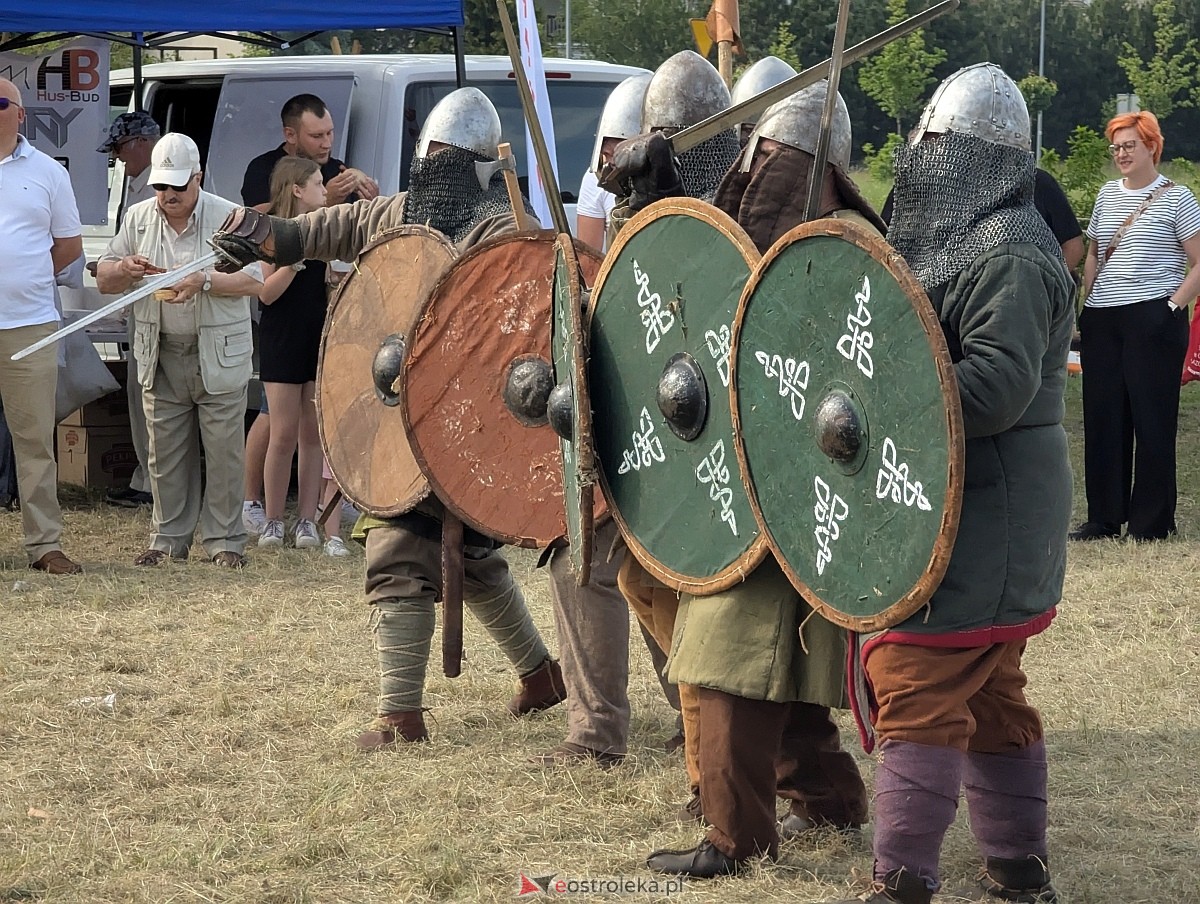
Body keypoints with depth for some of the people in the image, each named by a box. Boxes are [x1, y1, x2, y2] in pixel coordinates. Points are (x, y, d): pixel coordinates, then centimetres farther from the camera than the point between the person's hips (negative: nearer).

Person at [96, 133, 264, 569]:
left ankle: (224, 540, 7)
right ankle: (168, 538, 15)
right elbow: (104, 280, 12)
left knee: (223, 450, -1)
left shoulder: (228, 218, -4)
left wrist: (203, 281, -25)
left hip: (219, 357, -3)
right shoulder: (138, 218, 8)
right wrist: (125, 269, -12)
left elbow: (253, 280, -11)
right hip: (162, 357, 3)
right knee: (165, 452, 6)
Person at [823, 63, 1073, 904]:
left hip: (983, 514, -11)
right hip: (968, 510, 11)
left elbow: (999, 383, -27)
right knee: (989, 698, 15)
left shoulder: (1010, 256, -16)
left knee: (916, 687, -12)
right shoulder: (953, 240, 17)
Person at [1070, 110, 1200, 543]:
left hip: (1153, 321, -6)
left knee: (1152, 421, -2)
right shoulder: (1107, 194, 14)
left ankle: (1153, 521, 4)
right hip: (1102, 322, 6)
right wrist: (1087, 303, 13)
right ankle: (1104, 517, 14)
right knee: (1102, 419, 6)